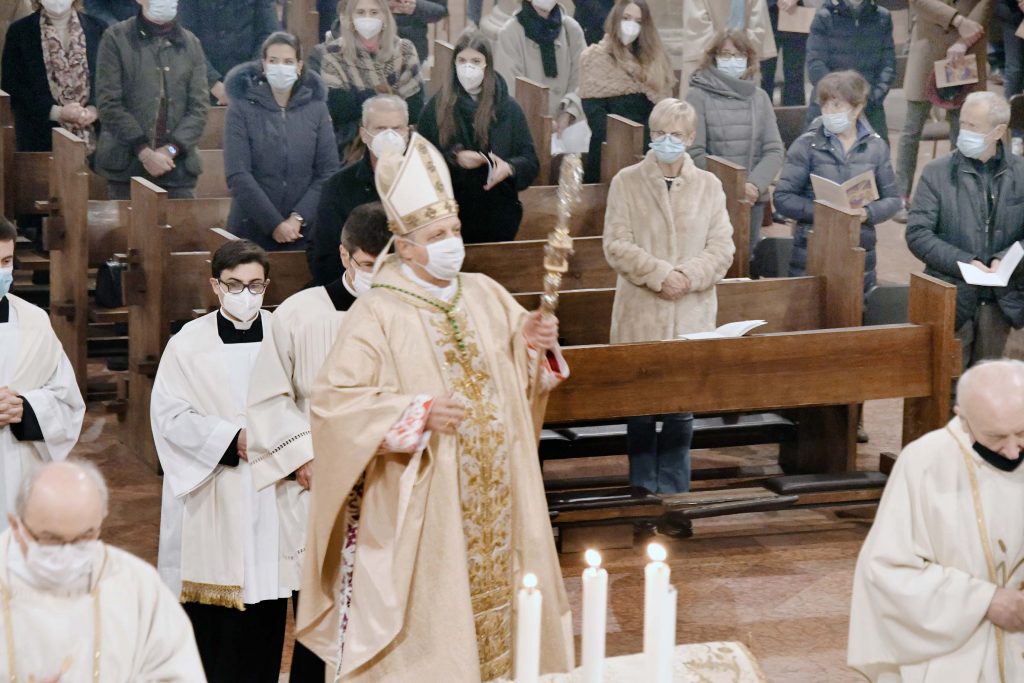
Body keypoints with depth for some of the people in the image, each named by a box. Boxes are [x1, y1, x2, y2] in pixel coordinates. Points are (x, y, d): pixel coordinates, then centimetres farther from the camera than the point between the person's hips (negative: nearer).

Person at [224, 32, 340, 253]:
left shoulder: (316, 108, 4)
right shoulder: (242, 108, -2)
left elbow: (328, 172, -1)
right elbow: (237, 175, -9)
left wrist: (298, 218, -13)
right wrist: (274, 224, -15)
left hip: (304, 231, 1)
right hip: (252, 229, -1)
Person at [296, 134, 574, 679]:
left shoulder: (484, 295, 6)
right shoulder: (377, 316, -11)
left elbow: (521, 373, 19)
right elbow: (332, 402, -17)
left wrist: (534, 343, -4)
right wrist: (417, 414, -24)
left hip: (493, 504, 5)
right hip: (417, 514, -5)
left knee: (496, 608, 10)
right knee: (425, 626, -2)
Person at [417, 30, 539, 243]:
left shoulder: (508, 108, 2)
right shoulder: (436, 107, 1)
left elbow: (531, 162, 2)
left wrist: (509, 168, -19)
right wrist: (453, 158, -16)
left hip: (498, 216, 1)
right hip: (450, 215, 0)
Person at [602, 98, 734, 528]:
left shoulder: (709, 186, 7)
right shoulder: (626, 183, 2)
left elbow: (722, 247, 3)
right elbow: (617, 246, -5)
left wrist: (690, 276, -14)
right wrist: (660, 274, -16)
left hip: (691, 316, 1)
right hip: (640, 317, -1)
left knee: (682, 412, 3)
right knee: (640, 409, 3)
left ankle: (672, 500, 11)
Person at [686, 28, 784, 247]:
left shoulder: (759, 97, 9)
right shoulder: (699, 96, -2)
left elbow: (774, 151, 4)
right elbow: (695, 154, -9)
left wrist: (754, 185, -13)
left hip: (752, 199, 3)